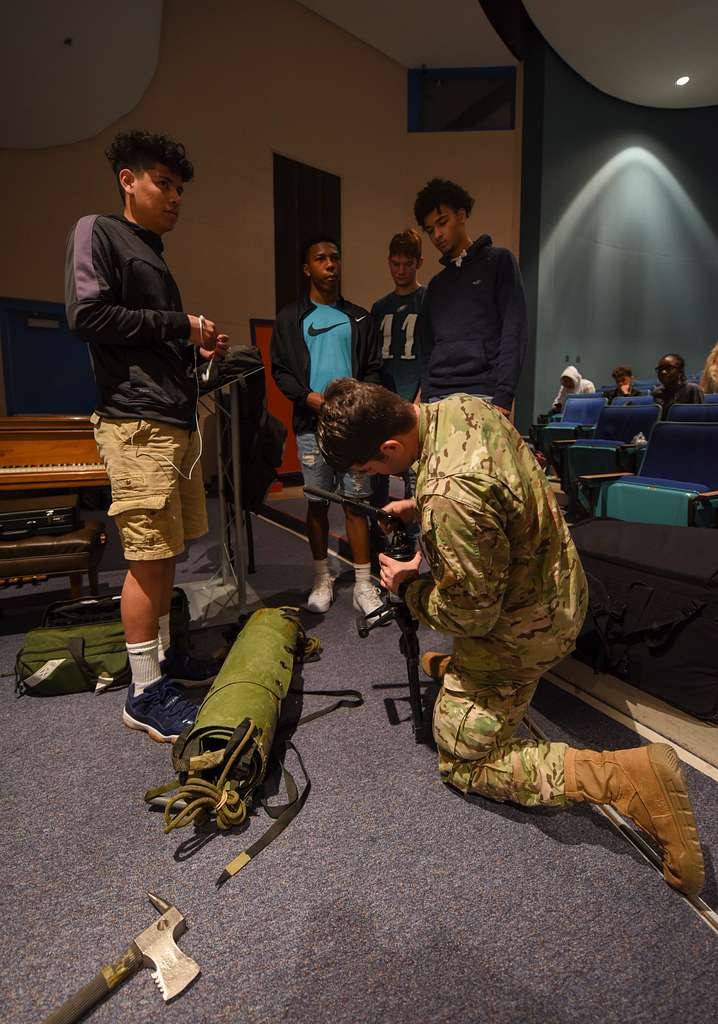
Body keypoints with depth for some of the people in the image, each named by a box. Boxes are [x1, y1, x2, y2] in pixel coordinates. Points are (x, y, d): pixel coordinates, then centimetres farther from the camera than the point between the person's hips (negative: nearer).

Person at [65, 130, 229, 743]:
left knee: (166, 553, 12)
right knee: (149, 557, -7)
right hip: (135, 422, -9)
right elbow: (87, 315, -14)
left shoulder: (153, 253, 26)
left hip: (177, 420, 9)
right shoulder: (97, 232, 1)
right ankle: (145, 692, 5)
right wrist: (179, 325, -8)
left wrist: (197, 350, 9)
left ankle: (162, 655, 26)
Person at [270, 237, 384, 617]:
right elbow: (279, 369, 6)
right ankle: (322, 578, 19)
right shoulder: (290, 318, 11)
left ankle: (364, 584, 5)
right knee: (317, 501, 5)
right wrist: (308, 396, -11)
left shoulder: (359, 318, 15)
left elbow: (373, 368, 11)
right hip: (312, 425, 0)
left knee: (356, 501, -2)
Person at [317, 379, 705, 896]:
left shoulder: (451, 496, -41)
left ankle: (627, 776, -5)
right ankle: (455, 669, 57)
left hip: (518, 631, -9)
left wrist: (408, 584, -10)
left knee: (464, 764, 5)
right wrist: (420, 505, 3)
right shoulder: (463, 405, -10)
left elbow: (470, 615, -28)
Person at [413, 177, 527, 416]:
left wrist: (503, 397, -14)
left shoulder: (498, 261, 8)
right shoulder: (436, 285, 24)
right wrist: (426, 397, 5)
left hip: (482, 396, -4)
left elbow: (514, 332, -3)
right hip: (436, 400, 5)